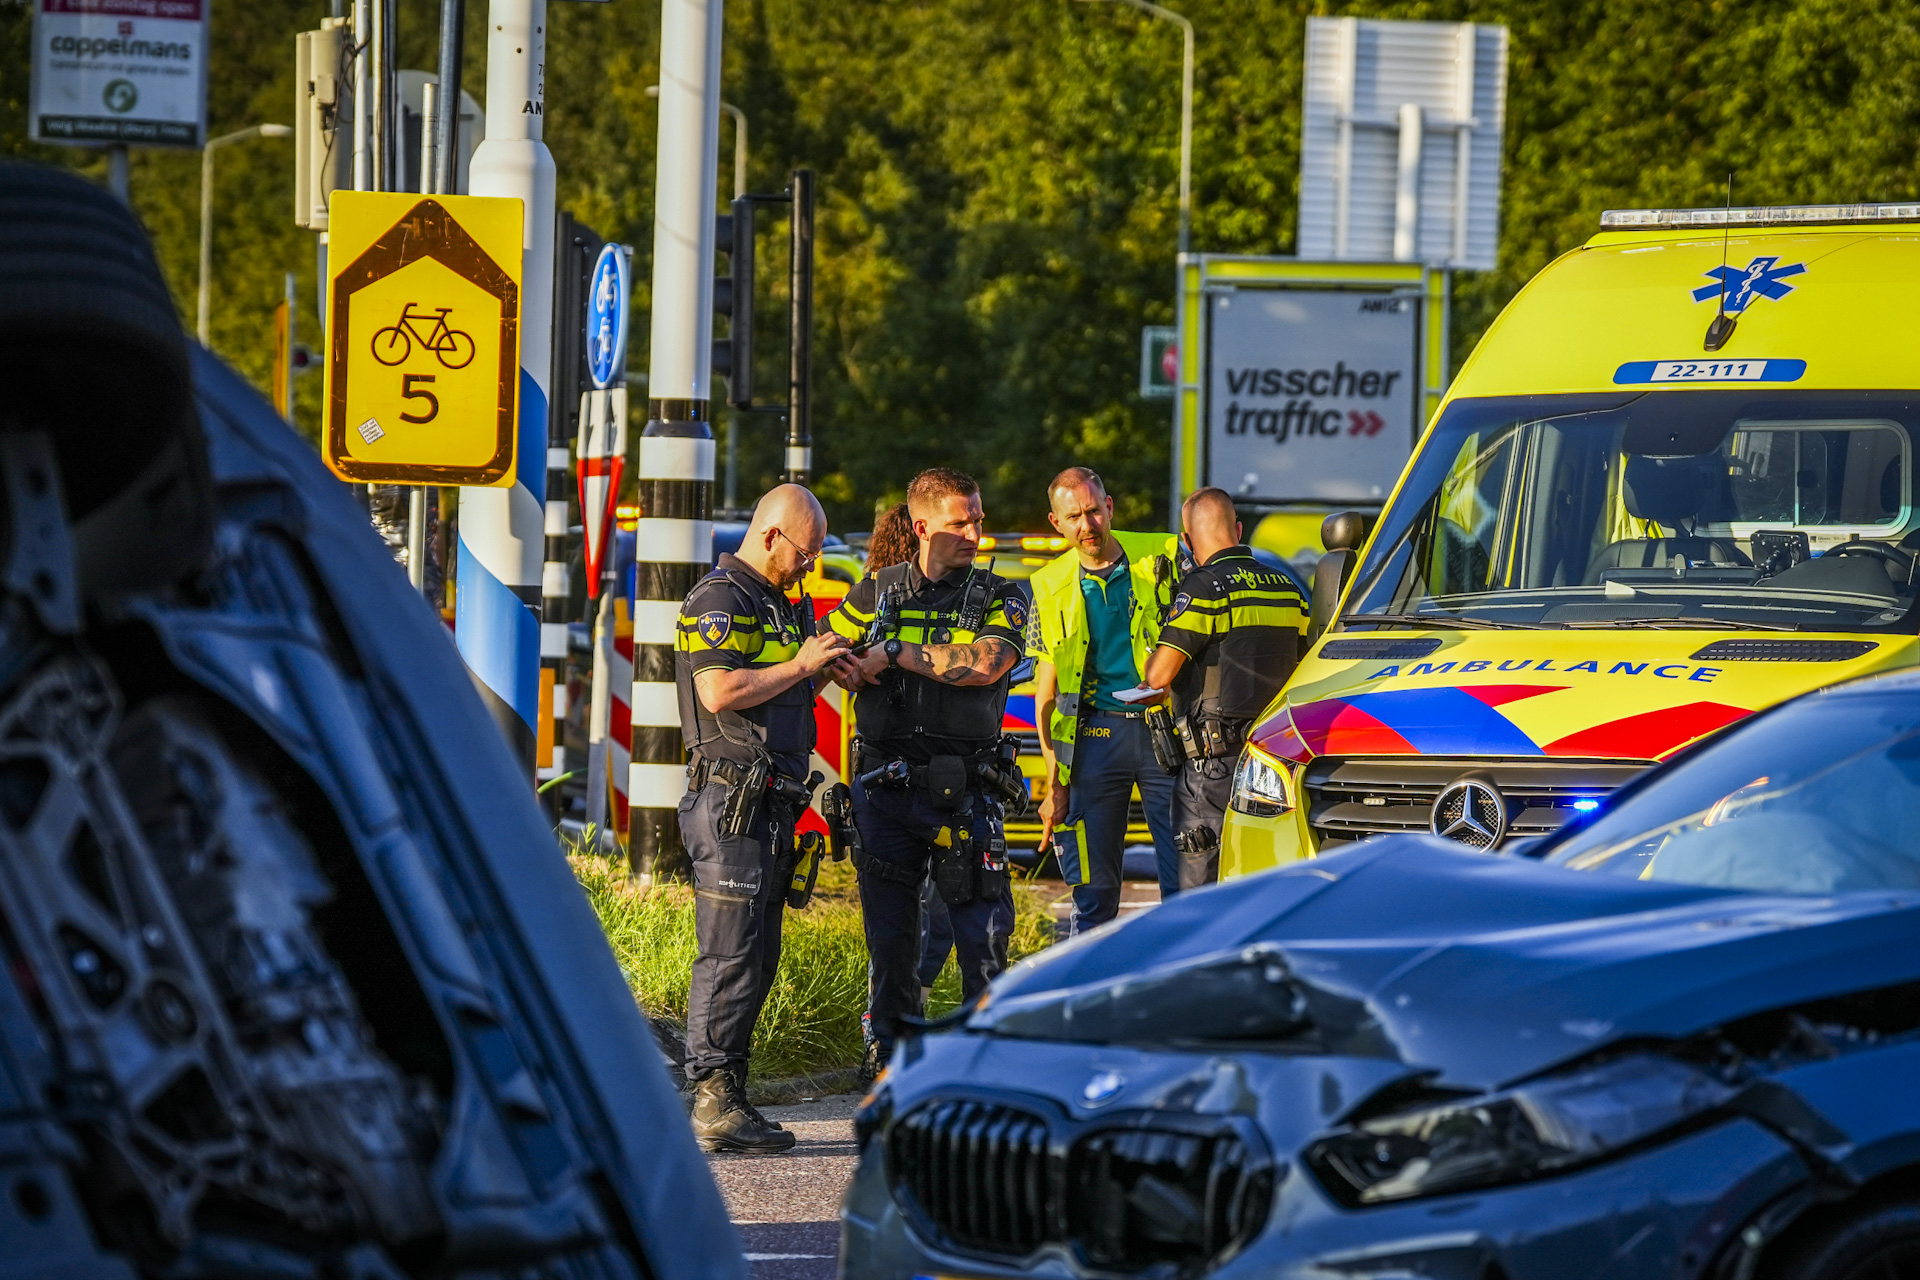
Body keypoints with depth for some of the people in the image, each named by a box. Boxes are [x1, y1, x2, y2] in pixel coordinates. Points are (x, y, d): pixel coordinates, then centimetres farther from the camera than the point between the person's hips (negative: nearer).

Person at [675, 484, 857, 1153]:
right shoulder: (719, 600, -10)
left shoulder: (778, 603, 22)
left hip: (771, 806, 10)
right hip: (731, 801, -10)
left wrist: (821, 669, 11)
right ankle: (714, 1102, -12)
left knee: (757, 957, 9)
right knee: (730, 954, -11)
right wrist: (801, 666, -13)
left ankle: (728, 1098, 12)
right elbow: (720, 691, -22)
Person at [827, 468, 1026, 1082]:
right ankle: (889, 1053, 18)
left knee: (985, 928, -4)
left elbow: (984, 663, -15)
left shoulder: (999, 598, 3)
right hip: (884, 785, 1)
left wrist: (895, 651, -12)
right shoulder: (877, 593, 9)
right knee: (889, 932, 6)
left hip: (962, 788, -1)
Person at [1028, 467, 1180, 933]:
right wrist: (1054, 783, 3)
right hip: (1093, 733, 1)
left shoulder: (1161, 558, 3)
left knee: (1184, 879, -4)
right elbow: (1046, 691, 10)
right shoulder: (1051, 587, 8)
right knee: (1093, 888, 2)